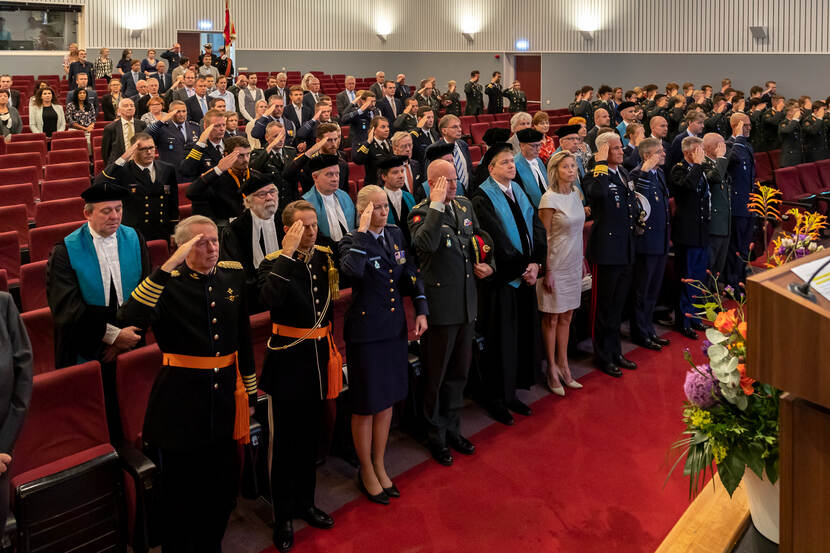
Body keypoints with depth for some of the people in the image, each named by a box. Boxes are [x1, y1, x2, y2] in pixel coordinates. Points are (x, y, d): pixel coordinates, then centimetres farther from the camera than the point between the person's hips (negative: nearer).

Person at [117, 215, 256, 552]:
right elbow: (130, 319, -31)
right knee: (180, 494, 9)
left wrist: (250, 393, 14)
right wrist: (169, 265, -32)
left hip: (224, 397, 5)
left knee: (224, 489, 17)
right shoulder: (168, 284, -10)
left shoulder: (232, 276, 4)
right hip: (181, 403, -5)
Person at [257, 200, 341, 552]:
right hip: (289, 360, -5)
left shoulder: (325, 257, 3)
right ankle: (283, 517, 19)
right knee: (286, 440, 5)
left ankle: (305, 503, 35)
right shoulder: (274, 263, -12)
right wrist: (288, 252, -31)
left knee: (310, 436, 18)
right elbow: (270, 298, -34)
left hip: (318, 355, 5)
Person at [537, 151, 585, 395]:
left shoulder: (576, 194, 6)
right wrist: (546, 271, -15)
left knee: (566, 317, 13)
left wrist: (582, 260, 14)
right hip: (555, 265, -6)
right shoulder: (549, 198, -15)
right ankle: (552, 370, 15)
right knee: (551, 318, 5)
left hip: (573, 264, 7)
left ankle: (564, 366, 23)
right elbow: (544, 237, -14)